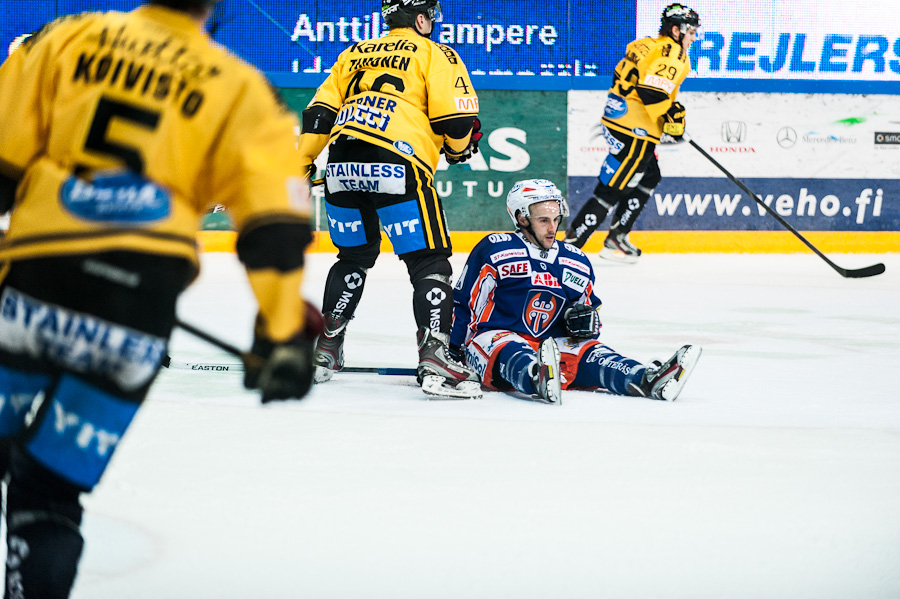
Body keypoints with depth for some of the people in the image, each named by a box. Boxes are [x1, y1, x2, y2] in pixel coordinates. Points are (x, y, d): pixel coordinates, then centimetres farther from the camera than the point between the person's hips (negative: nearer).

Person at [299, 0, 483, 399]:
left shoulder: (354, 55, 24)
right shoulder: (435, 55, 9)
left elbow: (319, 113, 19)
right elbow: (457, 120, 0)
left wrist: (299, 165, 24)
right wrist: (460, 148, 20)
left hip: (342, 168, 6)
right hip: (396, 167, -6)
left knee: (354, 257, 25)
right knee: (429, 263, -1)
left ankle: (325, 351, 27)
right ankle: (434, 359, -16)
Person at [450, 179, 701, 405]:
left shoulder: (577, 263, 16)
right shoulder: (495, 251, -2)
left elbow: (590, 309, 27)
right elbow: (463, 303, 0)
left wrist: (586, 321, 1)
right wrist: (453, 353, -3)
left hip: (553, 344, 5)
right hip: (493, 338, -5)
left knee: (589, 353, -22)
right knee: (512, 354, -40)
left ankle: (649, 380, -49)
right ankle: (537, 380, -74)